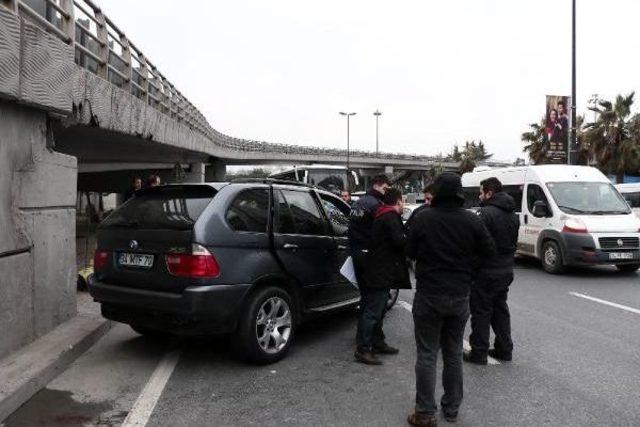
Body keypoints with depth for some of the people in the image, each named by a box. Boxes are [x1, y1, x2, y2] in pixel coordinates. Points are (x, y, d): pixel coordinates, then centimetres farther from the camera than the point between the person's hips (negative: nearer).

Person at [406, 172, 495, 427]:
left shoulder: (423, 218, -13)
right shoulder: (472, 221, -6)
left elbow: (410, 253, -4)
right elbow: (488, 251, 2)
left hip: (429, 295, -3)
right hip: (460, 296, 3)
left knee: (427, 355, 5)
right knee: (454, 354, 16)